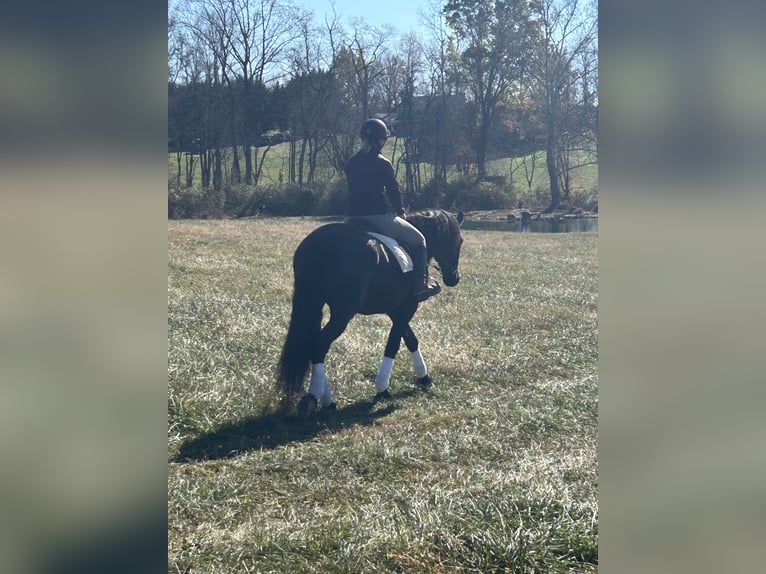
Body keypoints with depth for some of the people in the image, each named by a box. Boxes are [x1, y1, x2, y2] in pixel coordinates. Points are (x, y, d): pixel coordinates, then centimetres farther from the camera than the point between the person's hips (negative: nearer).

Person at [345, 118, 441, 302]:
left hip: (353, 217, 6)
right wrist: (400, 211, 15)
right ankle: (419, 286, 8)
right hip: (378, 216, -6)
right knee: (418, 240, 11)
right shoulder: (382, 164, -10)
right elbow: (394, 191, -5)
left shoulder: (351, 163, 9)